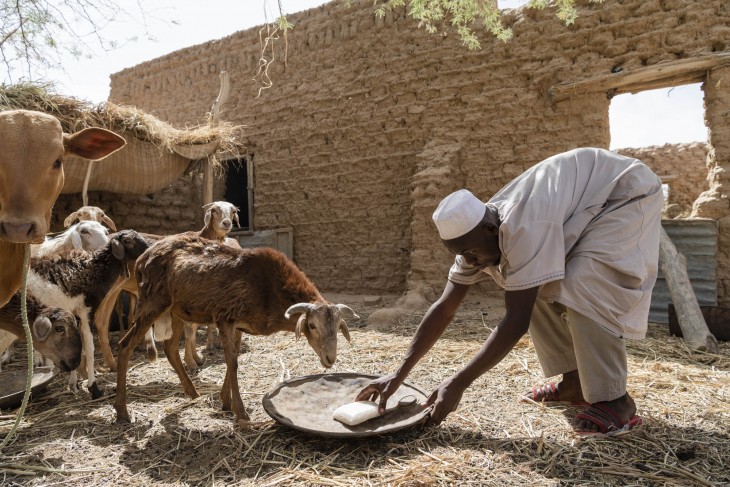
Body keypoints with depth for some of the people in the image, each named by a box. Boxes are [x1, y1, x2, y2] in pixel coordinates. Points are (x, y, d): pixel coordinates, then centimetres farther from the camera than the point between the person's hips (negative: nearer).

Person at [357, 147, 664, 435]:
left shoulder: (523, 228, -39)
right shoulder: (476, 232, -13)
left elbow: (516, 322, -36)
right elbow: (444, 308, -12)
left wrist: (457, 384, -33)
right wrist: (399, 374, -14)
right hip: (588, 202, 8)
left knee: (581, 284, -28)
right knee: (534, 288, -1)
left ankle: (615, 400, -13)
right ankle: (574, 383, 9)